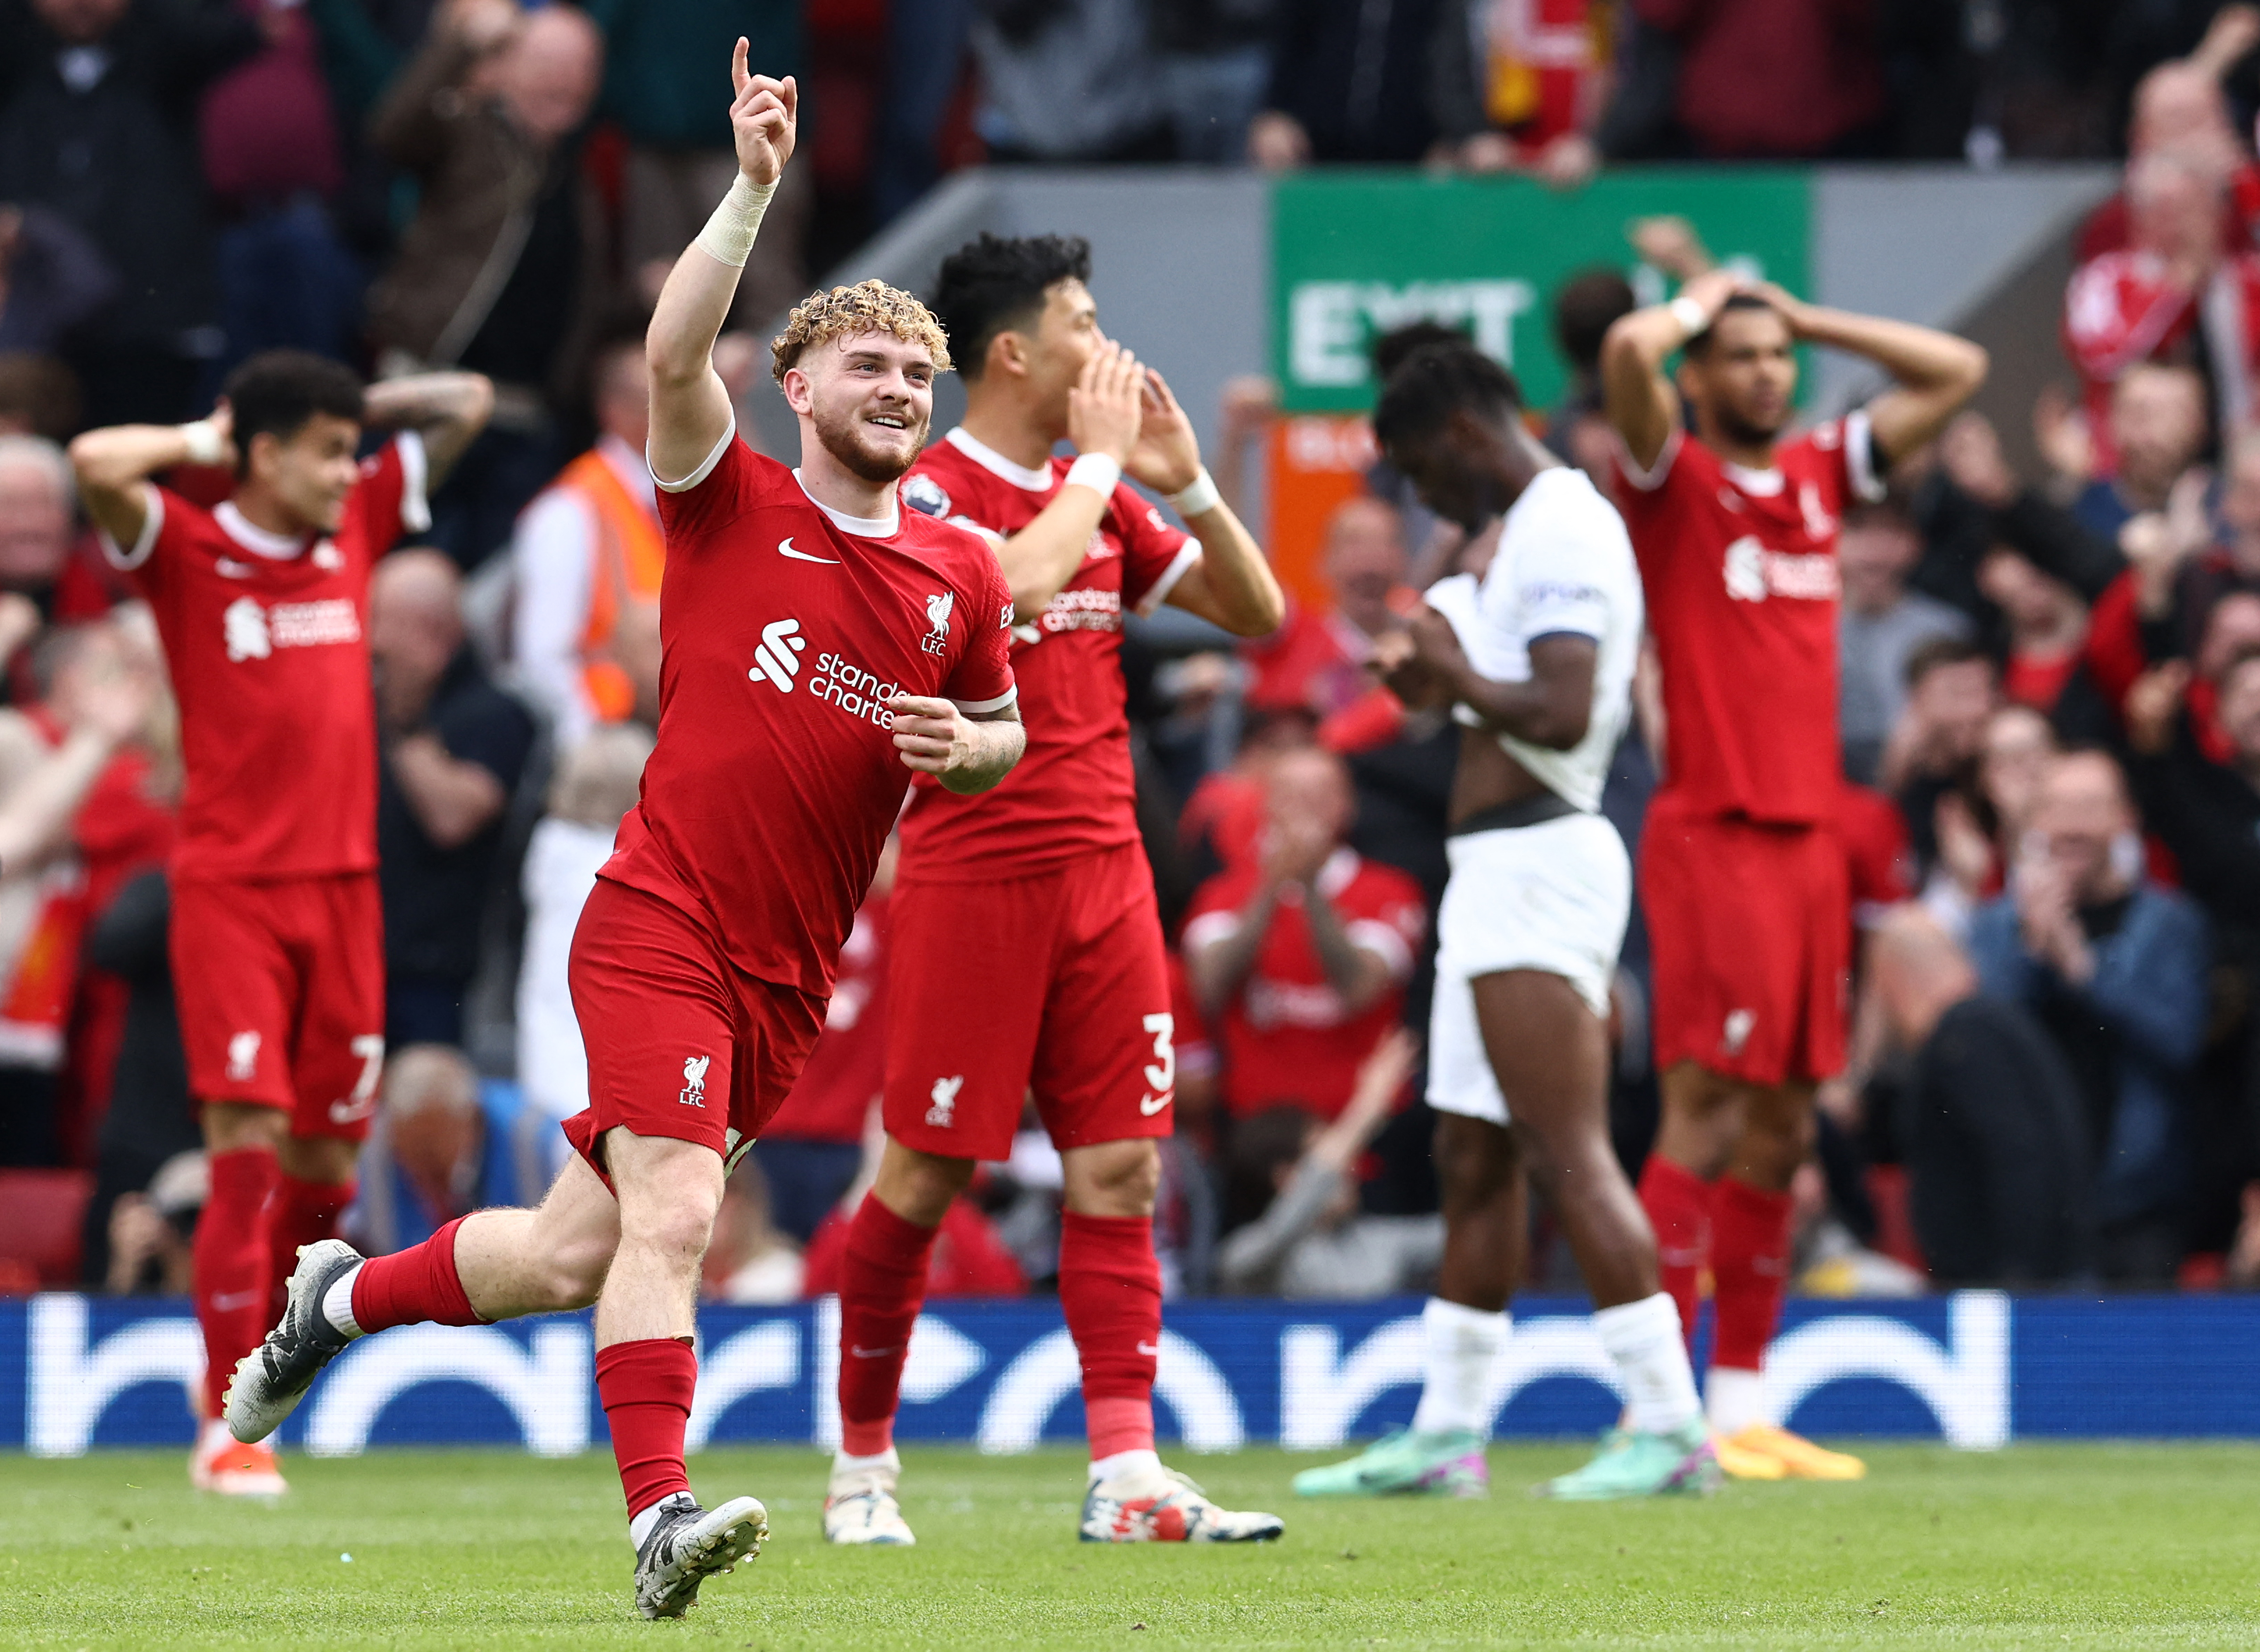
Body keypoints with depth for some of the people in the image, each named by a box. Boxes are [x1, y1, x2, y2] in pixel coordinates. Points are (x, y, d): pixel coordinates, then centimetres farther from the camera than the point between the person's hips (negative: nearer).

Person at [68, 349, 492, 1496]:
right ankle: (227, 1427, -8)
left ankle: (242, 1352, 30)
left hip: (343, 886, 5)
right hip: (230, 890, -5)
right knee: (247, 1145, -11)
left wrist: (347, 408, 10)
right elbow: (95, 464, -24)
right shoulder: (188, 551, -5)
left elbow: (465, 404, 19)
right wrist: (200, 444, -8)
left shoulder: (356, 530, 10)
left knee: (326, 1165, 7)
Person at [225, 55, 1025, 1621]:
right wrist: (755, 190, -25)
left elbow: (1004, 732, 23)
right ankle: (661, 1517, -23)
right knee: (669, 1216, -22)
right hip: (659, 930, -5)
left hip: (791, 976, 5)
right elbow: (676, 355, -18)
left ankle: (348, 1295, 34)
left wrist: (958, 747, 0)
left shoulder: (964, 572, 10)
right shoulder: (732, 507, -2)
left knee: (571, 1255, 10)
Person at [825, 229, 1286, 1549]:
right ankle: (863, 1463, 13)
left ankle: (1127, 1476, -6)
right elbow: (1015, 582, -27)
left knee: (1120, 1167, -2)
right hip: (971, 879, -6)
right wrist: (1102, 457, -14)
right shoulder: (926, 491, -7)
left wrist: (1187, 480, 1)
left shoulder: (1098, 497, 14)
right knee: (928, 1177, -1)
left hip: (1103, 870, 6)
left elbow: (1257, 612, 15)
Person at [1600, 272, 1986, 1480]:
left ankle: (1743, 1405, 12)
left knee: (1780, 1132, 7)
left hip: (1809, 835, 7)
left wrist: (1807, 319, 15)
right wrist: (1701, 303, 0)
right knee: (1706, 1117, -11)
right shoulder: (1673, 481, -2)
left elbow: (1958, 373, 21)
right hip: (1712, 835, -7)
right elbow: (1629, 352, -21)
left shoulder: (1819, 474, 16)